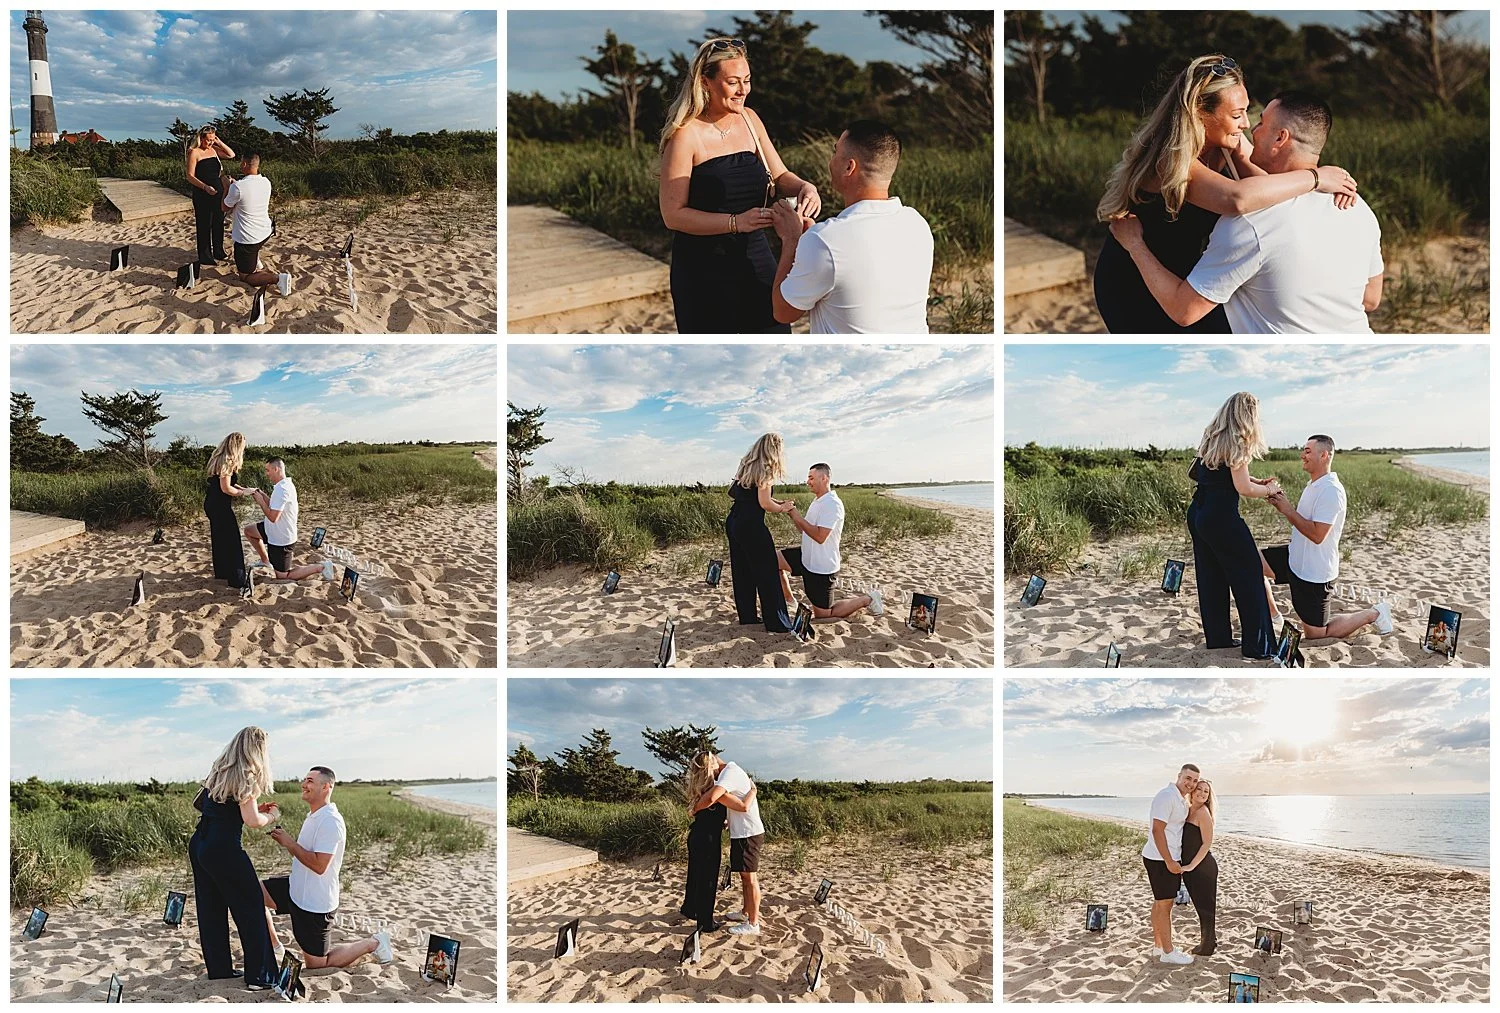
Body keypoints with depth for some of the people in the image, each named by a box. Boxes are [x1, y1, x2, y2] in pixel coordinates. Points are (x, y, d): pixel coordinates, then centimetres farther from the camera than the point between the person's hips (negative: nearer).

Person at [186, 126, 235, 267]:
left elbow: (231, 154, 11)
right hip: (202, 195, -6)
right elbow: (190, 176, -13)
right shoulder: (194, 152, -10)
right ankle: (205, 258, 8)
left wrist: (219, 142, 0)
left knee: (218, 224, 14)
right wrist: (205, 187, -25)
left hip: (218, 192, 6)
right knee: (204, 226, 1)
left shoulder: (214, 149, 8)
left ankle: (218, 253, 27)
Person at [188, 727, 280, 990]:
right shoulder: (246, 776, -12)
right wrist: (271, 816, 3)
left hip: (198, 844, 8)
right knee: (250, 909, 1)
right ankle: (260, 975, 3)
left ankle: (219, 968, 21)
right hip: (223, 849, -8)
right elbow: (252, 821, -19)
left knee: (211, 908, 14)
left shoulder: (218, 771, 12)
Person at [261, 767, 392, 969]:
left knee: (317, 964, 1)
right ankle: (275, 949, 14)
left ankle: (373, 944, 15)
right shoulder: (313, 816, 10)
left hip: (315, 903, -9)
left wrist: (289, 842, -21)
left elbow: (319, 865, -29)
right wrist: (285, 840, 1)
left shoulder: (330, 821, -23)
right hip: (297, 890, 9)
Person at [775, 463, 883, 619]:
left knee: (823, 616, -1)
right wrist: (793, 515, -1)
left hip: (822, 567, -9)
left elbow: (820, 536, -29)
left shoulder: (832, 504, -21)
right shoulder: (817, 501, 11)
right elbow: (806, 530, 15)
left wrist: (798, 517, -23)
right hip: (807, 559, 9)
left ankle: (868, 600, 13)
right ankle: (789, 602, 13)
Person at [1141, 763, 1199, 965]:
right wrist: (1169, 861, -22)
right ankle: (1168, 952, 2)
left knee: (1160, 903, 16)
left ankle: (1158, 946, 24)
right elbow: (1157, 830, -23)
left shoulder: (1182, 800, 13)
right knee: (1164, 904, -4)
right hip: (1161, 859, -10)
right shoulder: (1167, 797, -19)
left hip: (1170, 858, 10)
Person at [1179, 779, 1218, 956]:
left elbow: (1207, 843, -17)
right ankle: (1208, 941, 32)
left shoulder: (1203, 813, -14)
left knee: (1205, 906, 4)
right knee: (1200, 906, 19)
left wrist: (1192, 866, -18)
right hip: (1189, 867, 8)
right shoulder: (1188, 810, 10)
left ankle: (1208, 946, 15)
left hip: (1202, 866, -8)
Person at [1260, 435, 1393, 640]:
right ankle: (1274, 618, 14)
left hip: (1314, 573, -9)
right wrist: (1283, 506, 0)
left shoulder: (1331, 491, -23)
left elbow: (1317, 534, -28)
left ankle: (1373, 614, 16)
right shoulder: (1313, 485, 10)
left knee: (1315, 634, 1)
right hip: (1297, 560, 9)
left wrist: (1288, 510, -21)